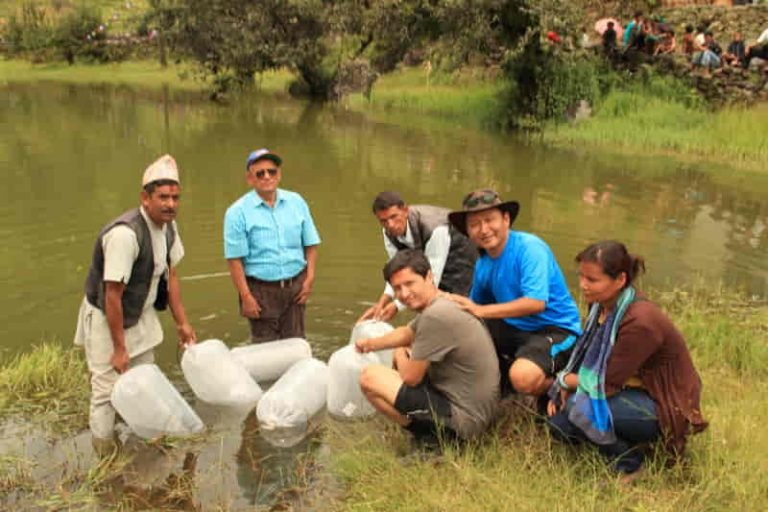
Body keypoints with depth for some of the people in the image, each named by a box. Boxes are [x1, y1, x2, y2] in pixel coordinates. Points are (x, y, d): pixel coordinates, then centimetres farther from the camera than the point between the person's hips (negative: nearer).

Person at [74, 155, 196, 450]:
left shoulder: (168, 226, -8)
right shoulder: (124, 234, -33)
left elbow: (170, 275, 4)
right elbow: (112, 296, -28)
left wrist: (182, 322, 6)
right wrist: (119, 348, -22)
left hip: (140, 314, 8)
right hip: (106, 318, -8)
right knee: (108, 389, -2)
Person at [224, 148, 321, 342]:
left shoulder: (296, 202, 4)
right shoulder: (238, 212, -7)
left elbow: (310, 245, 8)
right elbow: (235, 260, -9)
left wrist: (309, 279, -1)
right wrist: (246, 296, -13)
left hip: (295, 286, 3)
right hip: (261, 290, -3)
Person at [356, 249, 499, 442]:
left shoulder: (435, 316, -25)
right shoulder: (442, 303, 4)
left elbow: (411, 377, -15)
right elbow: (406, 334, 26)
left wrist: (401, 356, 6)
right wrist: (371, 343, 32)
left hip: (462, 421, -10)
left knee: (370, 377, -5)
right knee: (405, 355, 24)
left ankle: (430, 437, 3)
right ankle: (435, 430, 18)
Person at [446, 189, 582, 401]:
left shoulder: (529, 248, -20)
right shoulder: (482, 264, 2)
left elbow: (536, 303, -30)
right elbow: (476, 306, 11)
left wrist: (480, 311, -28)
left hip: (555, 329, -7)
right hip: (515, 327, 8)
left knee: (523, 377, -34)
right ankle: (506, 378, 11)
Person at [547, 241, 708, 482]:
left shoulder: (639, 322, -31)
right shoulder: (603, 304, -6)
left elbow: (607, 383, -27)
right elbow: (590, 358, 5)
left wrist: (564, 379, -11)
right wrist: (566, 384, -10)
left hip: (666, 407, -8)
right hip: (633, 389, 8)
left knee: (579, 409, -27)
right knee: (559, 423, -3)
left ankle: (629, 464, -2)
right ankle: (627, 442, 16)